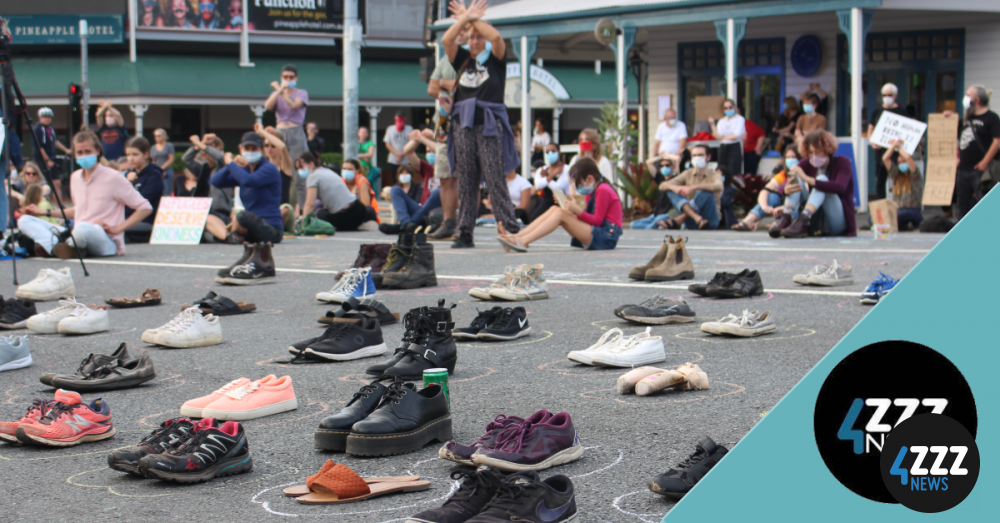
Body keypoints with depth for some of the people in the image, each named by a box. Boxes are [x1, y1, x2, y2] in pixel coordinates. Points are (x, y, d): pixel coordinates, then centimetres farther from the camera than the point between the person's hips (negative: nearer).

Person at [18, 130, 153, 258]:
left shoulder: (113, 178, -6)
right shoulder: (75, 177, 14)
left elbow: (145, 208, -6)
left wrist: (117, 228, -12)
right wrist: (45, 213, 25)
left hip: (107, 242, -7)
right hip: (76, 237, 8)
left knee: (83, 228, -43)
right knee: (24, 221, -3)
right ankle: (58, 247, -31)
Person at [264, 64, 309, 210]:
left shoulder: (302, 93, 10)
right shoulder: (276, 94, 19)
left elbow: (294, 105, -11)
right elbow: (268, 106, -2)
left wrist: (280, 89, -5)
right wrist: (280, 90, -8)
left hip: (296, 134, -3)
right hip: (279, 133, 3)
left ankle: (299, 207, -11)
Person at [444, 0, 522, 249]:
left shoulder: (495, 60, 8)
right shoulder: (462, 60, 16)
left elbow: (496, 37, -9)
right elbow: (446, 40, 2)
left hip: (490, 125, -3)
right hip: (463, 125, 3)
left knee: (495, 179, -9)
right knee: (466, 181, 2)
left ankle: (512, 229, -8)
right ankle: (465, 233, 4)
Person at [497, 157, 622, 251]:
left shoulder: (603, 190, -9)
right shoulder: (593, 191, 19)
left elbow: (597, 221, -14)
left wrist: (577, 210, -22)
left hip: (606, 237, -9)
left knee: (560, 213, -20)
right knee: (555, 209, -2)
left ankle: (523, 242, -31)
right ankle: (517, 237, -16)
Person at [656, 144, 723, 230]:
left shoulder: (714, 175, 2)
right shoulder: (688, 174, 13)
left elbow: (718, 187, -24)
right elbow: (663, 186, 3)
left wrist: (693, 187, -35)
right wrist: (674, 187, -21)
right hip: (692, 224, 4)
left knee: (706, 191, -28)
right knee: (671, 191, -13)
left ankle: (678, 221, -37)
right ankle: (697, 218, -38)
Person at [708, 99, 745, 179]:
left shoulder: (740, 119, 1)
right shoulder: (722, 121, 15)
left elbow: (736, 135, -9)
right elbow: (718, 136, 2)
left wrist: (724, 137, 2)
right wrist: (712, 124, -6)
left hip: (734, 147, -5)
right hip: (723, 148, 5)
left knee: (734, 173, -12)